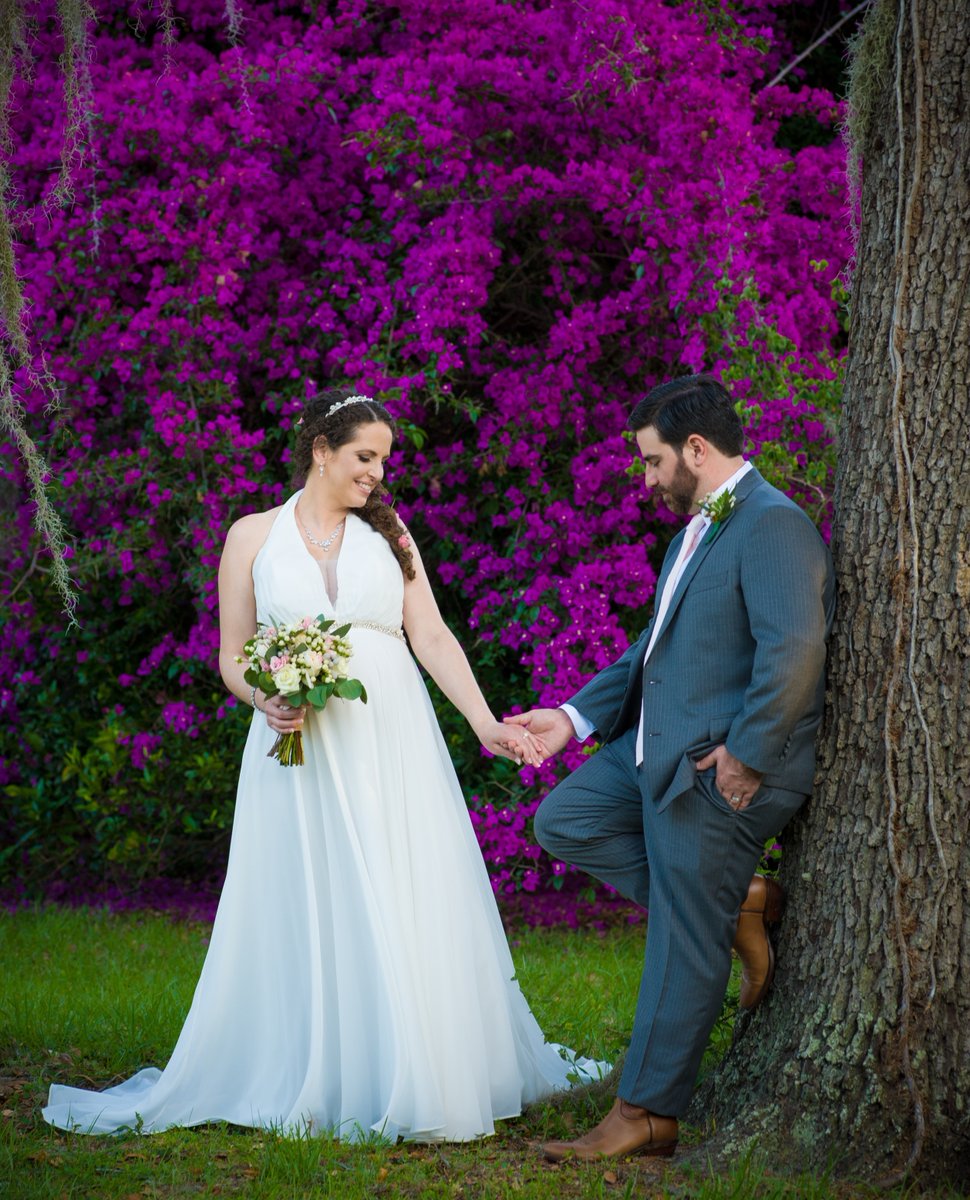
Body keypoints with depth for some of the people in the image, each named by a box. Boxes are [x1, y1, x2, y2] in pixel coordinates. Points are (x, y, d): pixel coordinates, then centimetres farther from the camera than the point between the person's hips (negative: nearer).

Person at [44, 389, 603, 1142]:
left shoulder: (388, 535, 12)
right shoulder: (255, 536, 7)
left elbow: (433, 638, 4)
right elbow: (232, 657, 7)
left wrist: (487, 724, -7)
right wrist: (265, 700, -14)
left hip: (393, 744, 2)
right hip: (298, 743, -2)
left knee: (407, 912, 1)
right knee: (304, 916, -1)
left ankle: (416, 1078, 10)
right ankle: (305, 1080, 9)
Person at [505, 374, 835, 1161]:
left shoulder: (773, 525, -16)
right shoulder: (700, 528, 17)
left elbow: (794, 649, -26)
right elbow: (654, 651, 24)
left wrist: (749, 755, -23)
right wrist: (577, 716, 17)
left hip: (719, 769, -10)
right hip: (657, 750, 10)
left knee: (684, 948, -2)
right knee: (564, 823, 12)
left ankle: (646, 1117, 8)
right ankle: (739, 906, 9)